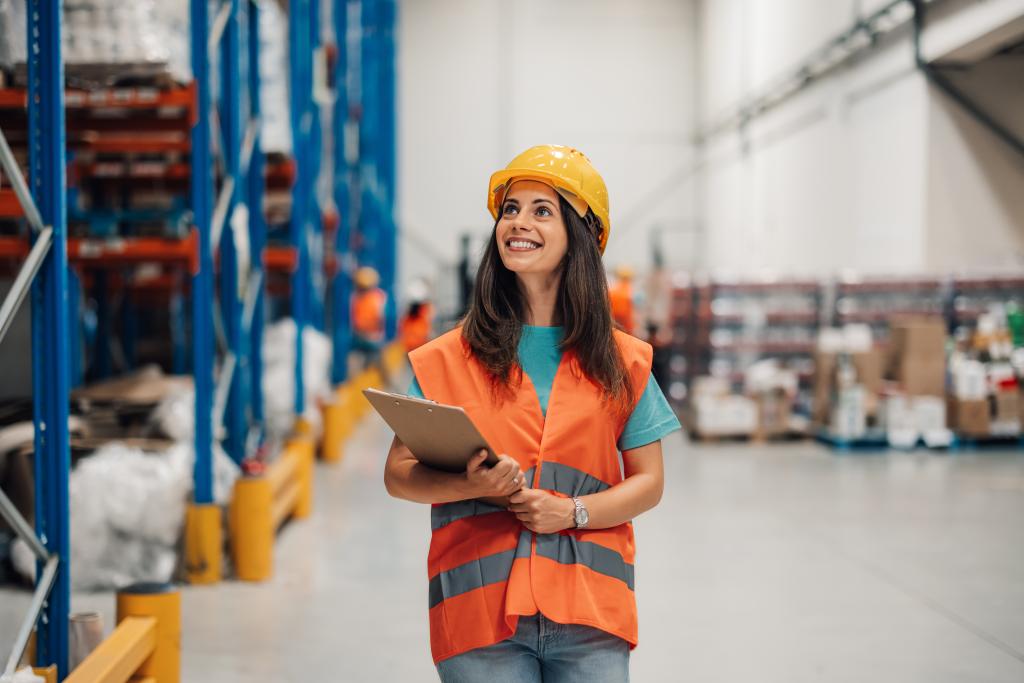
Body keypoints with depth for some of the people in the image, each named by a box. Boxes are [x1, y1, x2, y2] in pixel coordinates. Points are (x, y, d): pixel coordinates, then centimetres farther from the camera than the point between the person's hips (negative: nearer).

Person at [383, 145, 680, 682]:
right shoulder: (448, 360, 5)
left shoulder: (620, 362, 8)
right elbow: (398, 475, 4)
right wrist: (471, 485, -16)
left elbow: (648, 482, 8)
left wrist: (573, 511, -10)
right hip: (480, 610, -1)